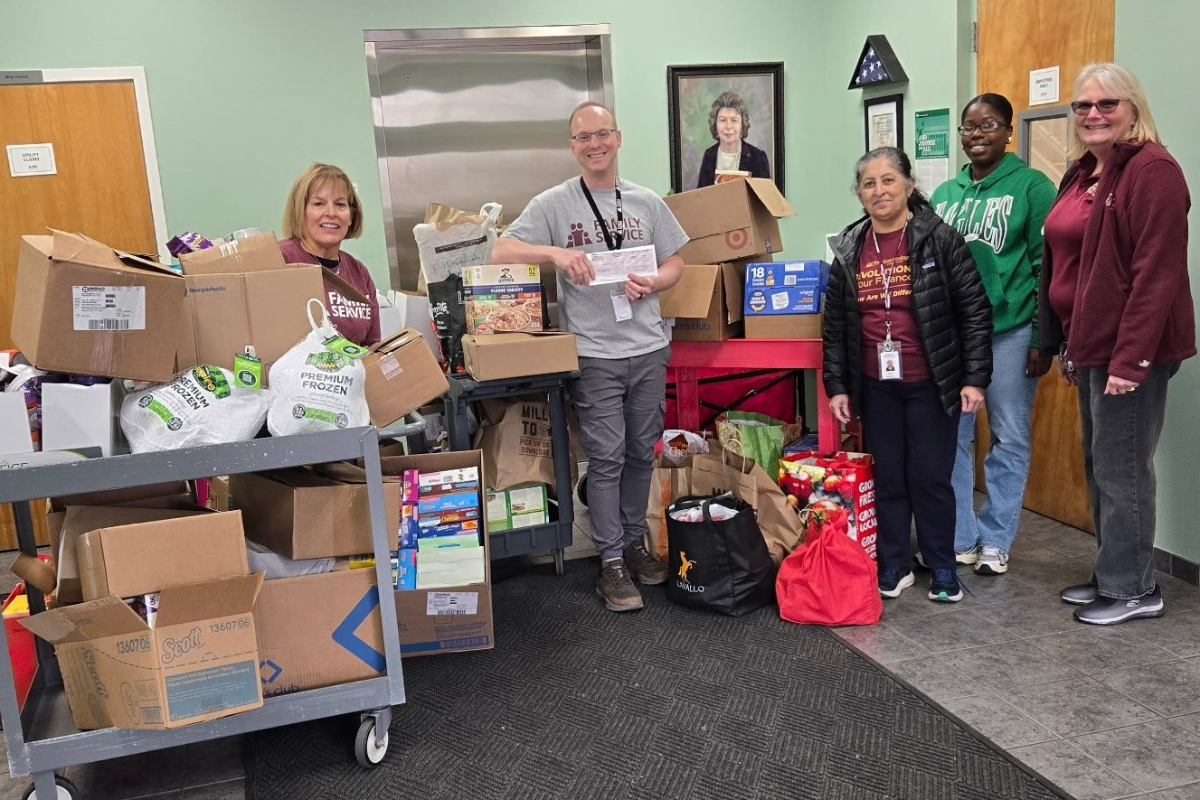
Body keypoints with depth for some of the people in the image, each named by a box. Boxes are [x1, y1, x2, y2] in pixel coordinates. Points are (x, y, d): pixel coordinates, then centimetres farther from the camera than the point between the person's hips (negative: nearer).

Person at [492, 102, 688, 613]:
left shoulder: (647, 202, 9)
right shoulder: (554, 204, -1)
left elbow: (675, 264, 14)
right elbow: (501, 253, -8)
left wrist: (651, 284, -9)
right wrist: (555, 252, -24)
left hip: (649, 348, 4)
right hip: (593, 353, -4)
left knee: (641, 454, 14)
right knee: (606, 458, 0)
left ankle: (634, 542, 31)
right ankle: (611, 562, 11)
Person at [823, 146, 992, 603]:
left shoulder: (940, 240, -7)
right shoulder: (849, 250, 4)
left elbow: (975, 311, -6)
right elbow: (835, 325, 8)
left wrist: (975, 378, -10)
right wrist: (836, 386, 4)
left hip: (931, 384, -3)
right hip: (875, 386, 3)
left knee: (931, 477, 4)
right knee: (887, 477, 11)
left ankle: (943, 569, 21)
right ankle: (894, 565, 25)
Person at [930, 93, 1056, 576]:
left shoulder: (1031, 186, -1)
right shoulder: (944, 194, 13)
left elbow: (1046, 267, -5)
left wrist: (1043, 340, -10)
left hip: (1009, 331, -4)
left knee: (1009, 439, 5)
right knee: (951, 436, 7)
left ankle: (995, 541, 17)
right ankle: (957, 538, 20)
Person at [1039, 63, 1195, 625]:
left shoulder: (1152, 169, -12)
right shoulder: (1081, 175, 15)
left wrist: (1131, 358, -21)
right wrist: (1064, 344, 15)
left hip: (1130, 348, -9)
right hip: (1090, 346, 9)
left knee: (1121, 467, -2)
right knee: (1098, 466, 15)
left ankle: (1133, 588, 12)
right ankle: (1111, 574, 27)